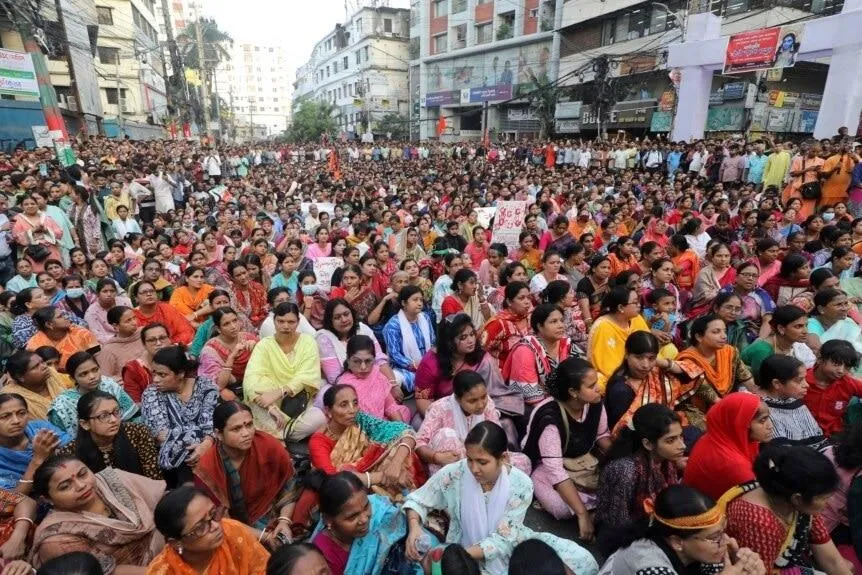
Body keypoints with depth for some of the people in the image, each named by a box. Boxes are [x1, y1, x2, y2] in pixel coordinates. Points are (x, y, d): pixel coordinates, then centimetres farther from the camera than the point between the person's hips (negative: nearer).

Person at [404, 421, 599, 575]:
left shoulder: (521, 484, -21)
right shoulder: (453, 474, -20)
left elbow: (502, 539, -21)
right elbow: (417, 499, -5)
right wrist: (414, 526, -27)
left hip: (510, 546, 1)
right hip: (466, 548, 0)